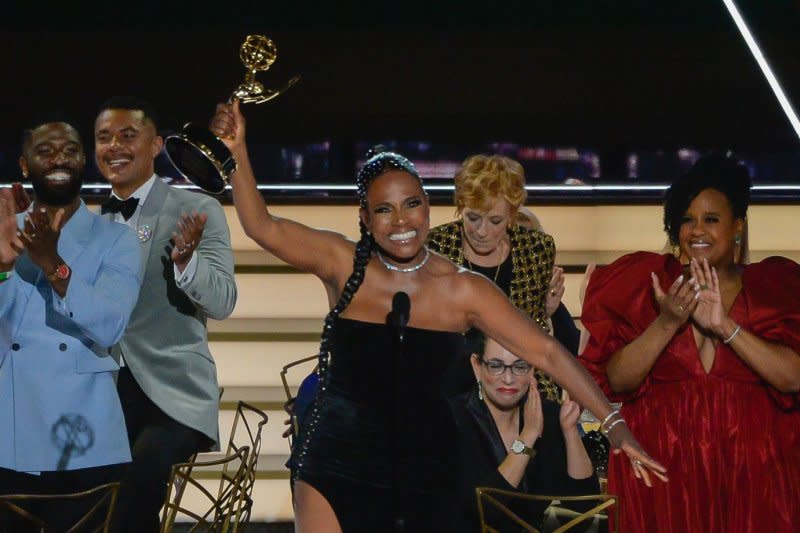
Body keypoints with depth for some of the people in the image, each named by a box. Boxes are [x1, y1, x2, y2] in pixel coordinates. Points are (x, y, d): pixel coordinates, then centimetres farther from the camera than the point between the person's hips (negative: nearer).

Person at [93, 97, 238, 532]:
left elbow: (222, 302, -11)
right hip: (103, 389, 5)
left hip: (172, 390, -5)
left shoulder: (197, 211, -2)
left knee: (145, 467, -32)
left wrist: (186, 260, -31)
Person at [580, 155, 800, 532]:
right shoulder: (648, 285, 5)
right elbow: (616, 381, -4)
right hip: (663, 469, 0)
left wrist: (724, 325, -18)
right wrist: (666, 323, -17)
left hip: (751, 472, 0)